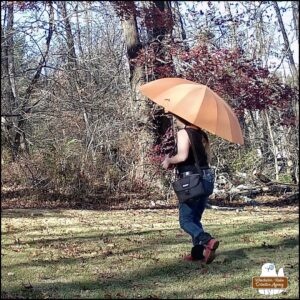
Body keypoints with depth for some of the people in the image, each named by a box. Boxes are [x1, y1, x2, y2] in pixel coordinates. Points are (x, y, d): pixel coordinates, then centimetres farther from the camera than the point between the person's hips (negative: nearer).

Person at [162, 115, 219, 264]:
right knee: (195, 219, 18)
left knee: (186, 221, -3)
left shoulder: (183, 133, -9)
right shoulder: (202, 134, 15)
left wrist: (169, 161, -4)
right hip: (206, 177, 8)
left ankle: (208, 241, -26)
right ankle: (198, 252, 11)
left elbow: (182, 156, -24)